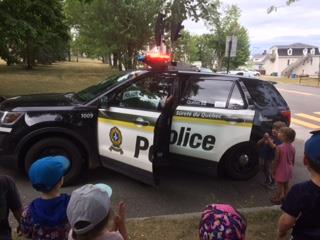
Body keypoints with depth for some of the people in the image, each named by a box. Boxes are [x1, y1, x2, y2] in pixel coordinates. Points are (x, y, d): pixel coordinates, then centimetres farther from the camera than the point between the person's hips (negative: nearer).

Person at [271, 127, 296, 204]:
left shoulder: (280, 147, -26)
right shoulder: (292, 147, -7)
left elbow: (277, 160, -19)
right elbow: (293, 160, 4)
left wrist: (273, 169, -5)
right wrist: (291, 167, 20)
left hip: (281, 170, -6)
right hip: (288, 170, 6)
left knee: (279, 186, 12)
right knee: (286, 185, 22)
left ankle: (277, 199, 27)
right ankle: (284, 198, 38)